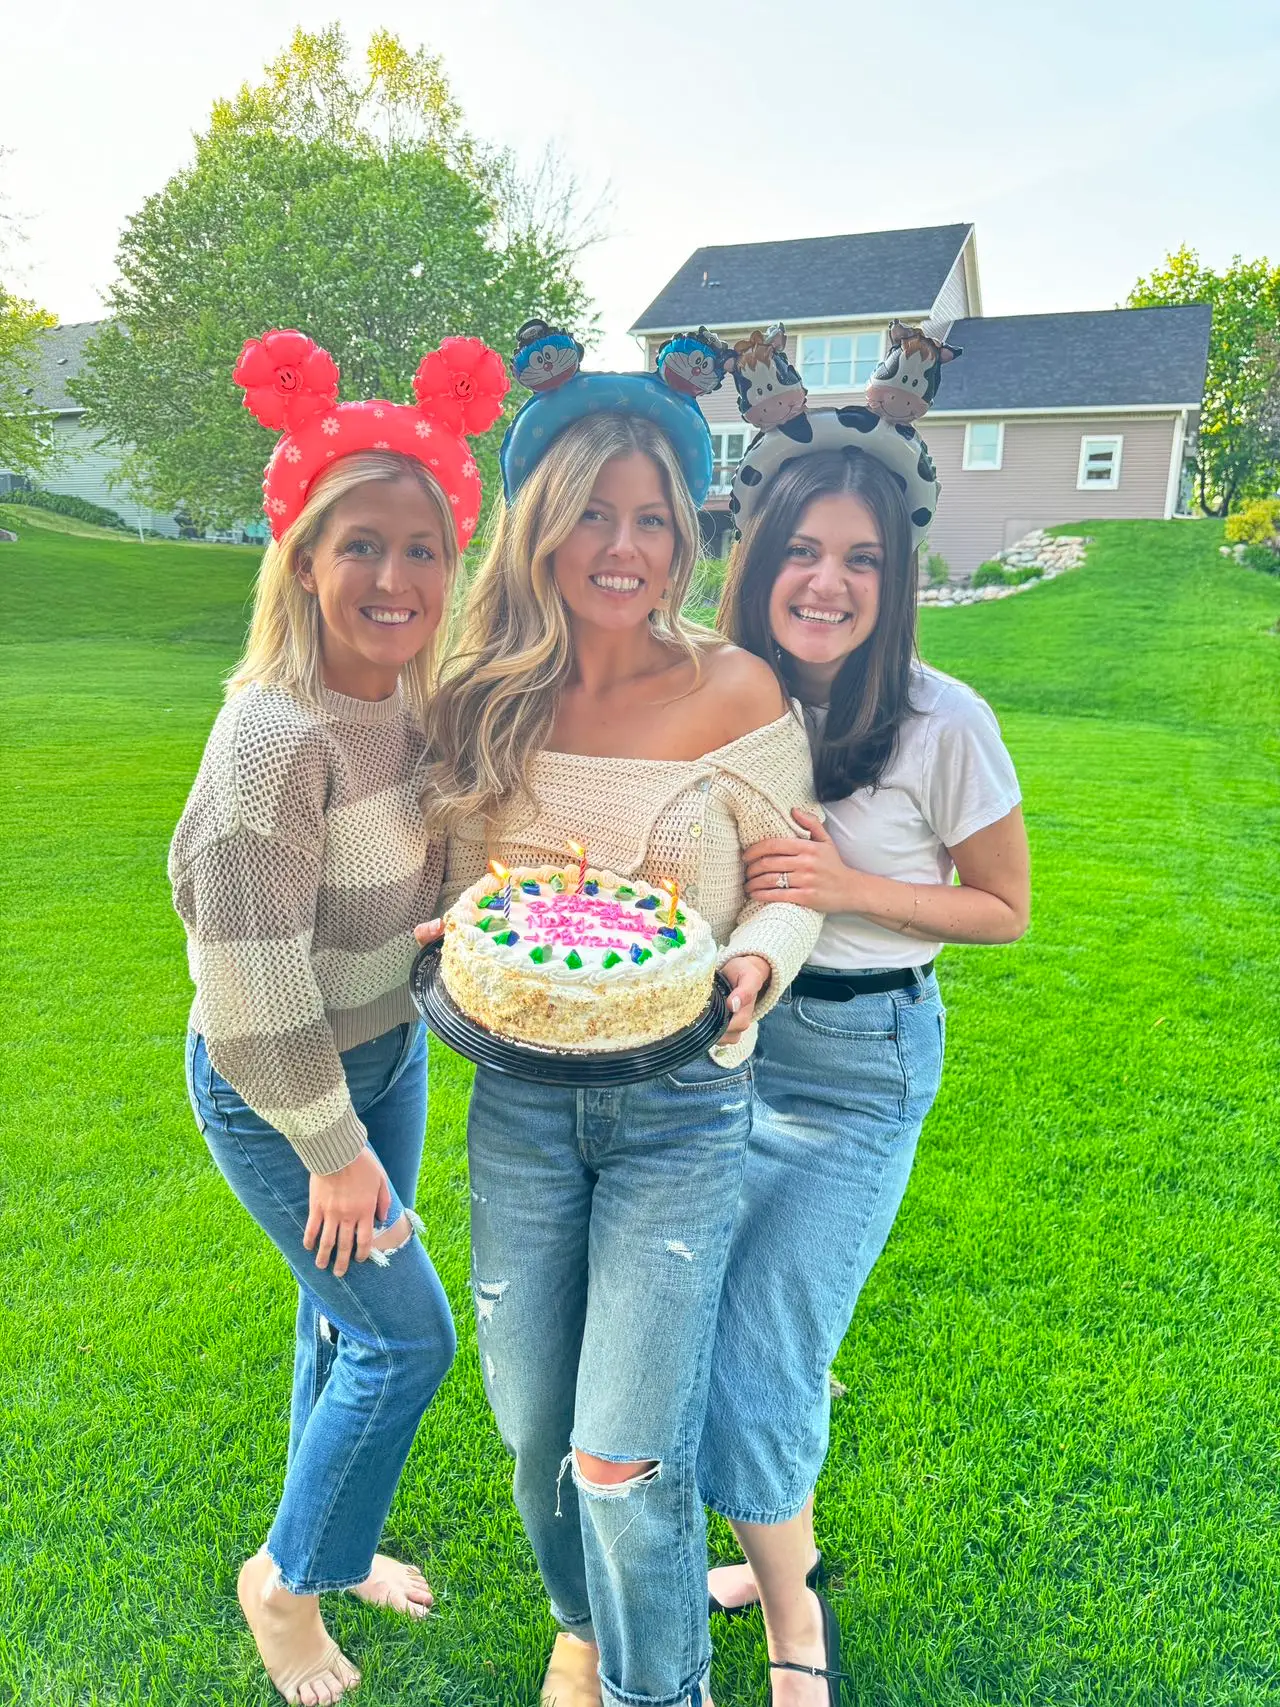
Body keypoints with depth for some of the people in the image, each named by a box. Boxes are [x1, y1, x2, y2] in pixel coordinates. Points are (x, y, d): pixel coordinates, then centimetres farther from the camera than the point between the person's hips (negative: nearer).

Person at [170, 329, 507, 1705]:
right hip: (270, 1086, -7)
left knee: (347, 1314, 22)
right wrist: (333, 1150, -15)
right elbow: (251, 982, -25)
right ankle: (288, 1581, 33)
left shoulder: (417, 697, -5)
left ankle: (330, 1542, 48)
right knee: (407, 1335, 4)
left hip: (386, 1046, 7)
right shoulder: (277, 734, -29)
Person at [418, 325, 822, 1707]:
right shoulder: (486, 699, -2)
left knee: (628, 1456, 0)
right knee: (531, 1419, 18)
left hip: (680, 1109, -3)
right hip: (519, 1099, 4)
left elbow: (790, 880, -3)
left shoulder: (734, 691, -11)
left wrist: (751, 965, -23)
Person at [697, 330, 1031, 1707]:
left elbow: (1003, 911, -5)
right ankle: (783, 1567, 43)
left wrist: (851, 887, -22)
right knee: (686, 1328, 15)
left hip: (860, 1061, -5)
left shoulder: (943, 726, -16)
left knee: (758, 1360, -2)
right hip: (721, 1036, 5)